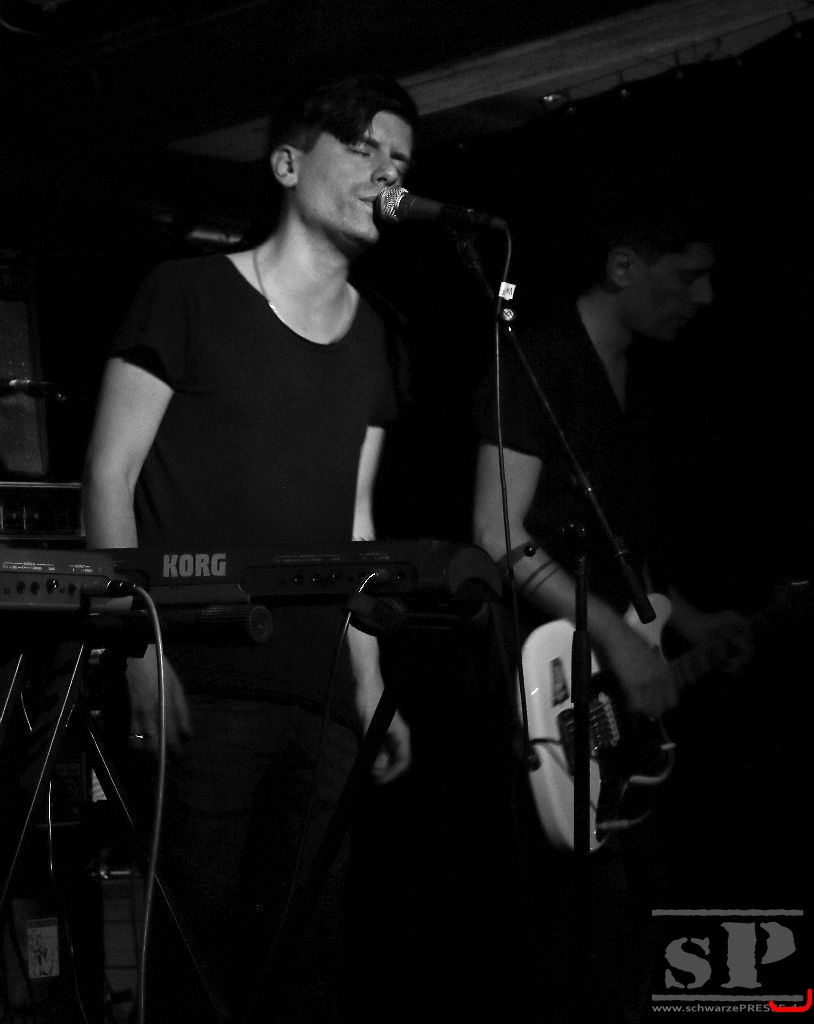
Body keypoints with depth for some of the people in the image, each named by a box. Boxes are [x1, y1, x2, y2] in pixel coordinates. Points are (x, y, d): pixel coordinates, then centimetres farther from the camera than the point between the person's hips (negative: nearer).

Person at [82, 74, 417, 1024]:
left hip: (320, 702, 5)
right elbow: (109, 475, -2)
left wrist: (370, 686, 13)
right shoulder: (189, 294, 1)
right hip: (199, 688, -5)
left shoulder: (371, 337, 17)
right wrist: (141, 650, -13)